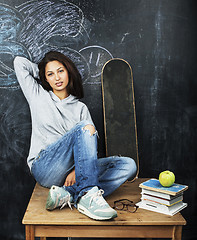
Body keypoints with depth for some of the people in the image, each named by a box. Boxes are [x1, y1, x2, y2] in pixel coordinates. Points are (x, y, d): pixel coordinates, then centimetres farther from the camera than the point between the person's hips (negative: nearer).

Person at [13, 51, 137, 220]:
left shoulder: (80, 108, 17)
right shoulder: (39, 96, 15)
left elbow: (91, 145, 5)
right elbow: (19, 62, 16)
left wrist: (76, 170, -14)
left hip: (74, 170, 4)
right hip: (44, 167, -3)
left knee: (129, 165, -17)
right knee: (85, 126, -27)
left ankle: (68, 193, -36)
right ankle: (88, 196, -43)